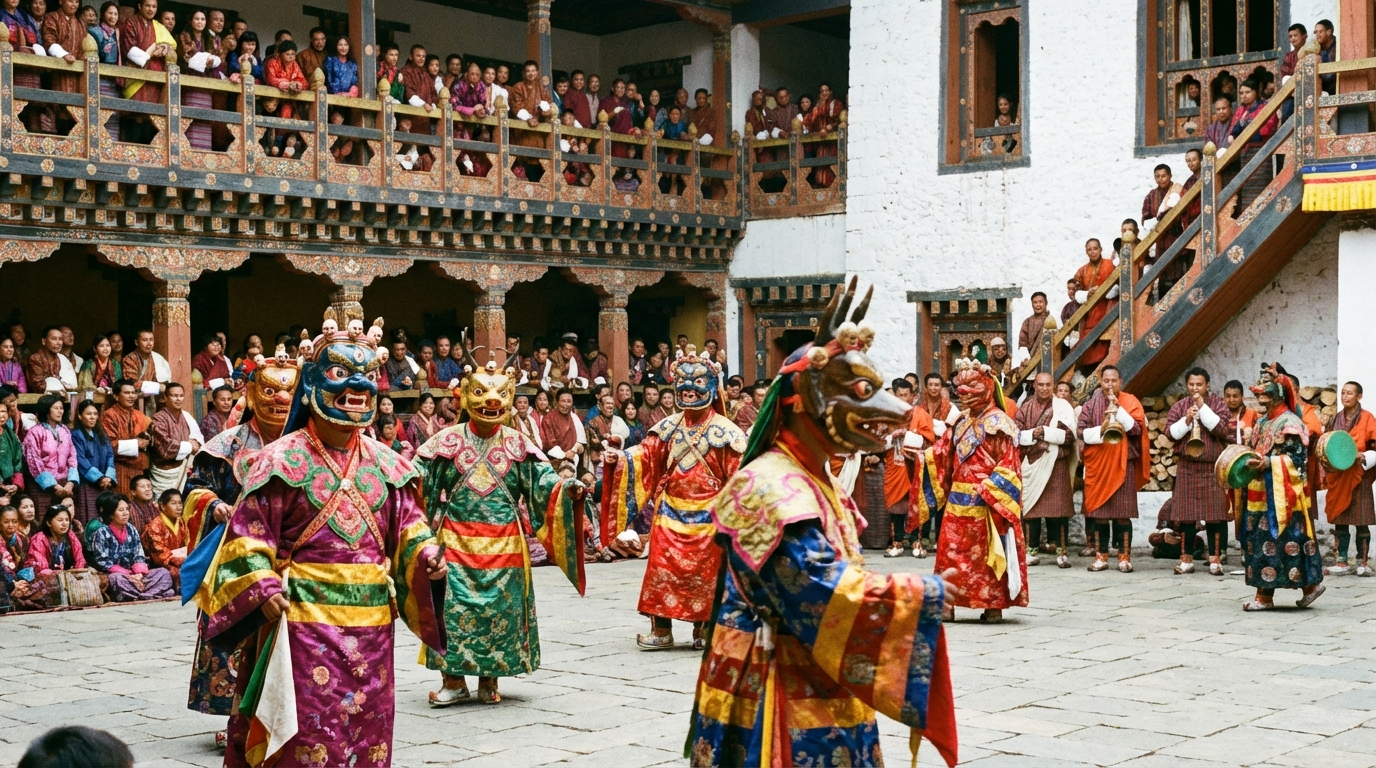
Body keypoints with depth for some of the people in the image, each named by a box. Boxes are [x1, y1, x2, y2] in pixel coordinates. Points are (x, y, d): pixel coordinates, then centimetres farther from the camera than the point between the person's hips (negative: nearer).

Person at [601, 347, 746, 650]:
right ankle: (661, 629, 8)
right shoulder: (668, 428, 7)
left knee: (706, 570, 3)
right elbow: (646, 455, 3)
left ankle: (704, 629, 16)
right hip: (671, 511, 3)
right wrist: (620, 458, -16)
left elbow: (739, 473, -7)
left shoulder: (724, 432, -4)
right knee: (662, 566, 0)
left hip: (707, 514, -3)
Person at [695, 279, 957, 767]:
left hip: (817, 696, 10)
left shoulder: (811, 481, 14)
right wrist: (921, 596, -18)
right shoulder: (773, 486, -18)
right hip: (781, 703, -10)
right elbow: (824, 593, -26)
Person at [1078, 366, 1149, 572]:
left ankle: (1124, 556, 3)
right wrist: (1100, 430, -16)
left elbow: (1136, 429, -8)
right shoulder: (1091, 405, 7)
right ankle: (1100, 556, 7)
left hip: (1123, 463, -1)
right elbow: (1082, 433, 0)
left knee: (1123, 512, -2)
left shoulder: (1130, 401, 5)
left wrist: (1118, 409, -15)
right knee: (1098, 510, 1)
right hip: (1097, 463, 1)